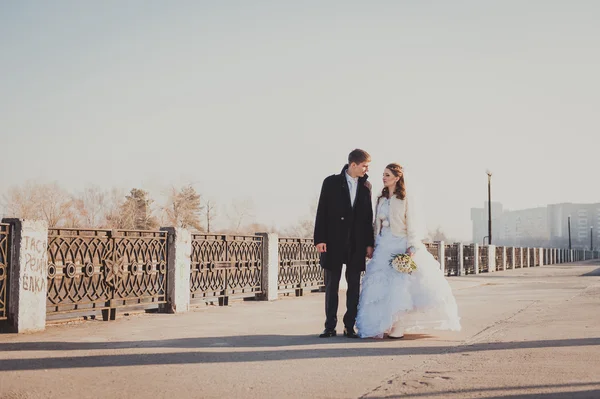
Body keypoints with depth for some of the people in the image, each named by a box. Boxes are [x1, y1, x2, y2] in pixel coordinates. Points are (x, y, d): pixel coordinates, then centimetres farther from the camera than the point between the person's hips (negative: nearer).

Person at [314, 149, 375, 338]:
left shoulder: (366, 186, 7)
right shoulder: (331, 182, -1)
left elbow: (368, 216, 8)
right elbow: (322, 212, -3)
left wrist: (369, 243, 3)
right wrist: (320, 239, -10)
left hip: (357, 244, 2)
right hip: (334, 242, -2)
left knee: (354, 286, 4)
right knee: (331, 286, 3)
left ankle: (349, 326, 11)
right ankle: (330, 327, 10)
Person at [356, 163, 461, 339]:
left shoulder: (407, 199, -2)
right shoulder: (381, 200, 14)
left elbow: (412, 225, -8)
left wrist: (412, 248, -17)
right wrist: (374, 246, 12)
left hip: (401, 245, -5)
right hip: (383, 246, 5)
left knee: (399, 286, -9)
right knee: (381, 286, 0)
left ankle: (398, 327, -5)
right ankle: (385, 325, 6)